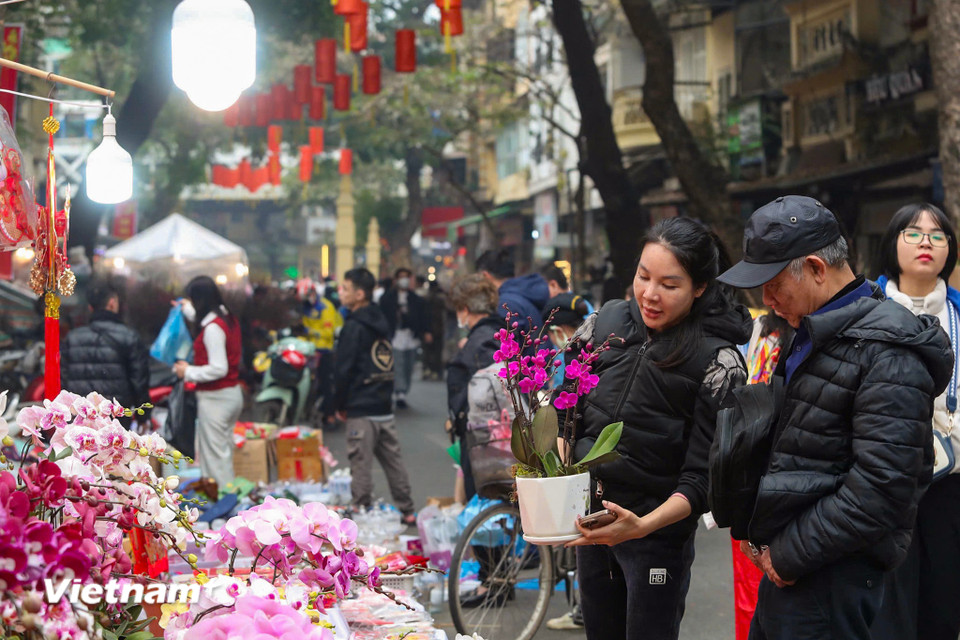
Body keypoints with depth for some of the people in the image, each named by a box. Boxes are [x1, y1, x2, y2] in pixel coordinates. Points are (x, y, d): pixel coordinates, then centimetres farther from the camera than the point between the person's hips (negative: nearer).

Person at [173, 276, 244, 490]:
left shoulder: (212, 329, -22)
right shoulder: (228, 318, 6)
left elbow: (218, 368, -25)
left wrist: (188, 372, -13)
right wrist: (188, 310, 41)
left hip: (215, 398, -9)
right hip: (233, 394, 10)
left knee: (214, 453, -2)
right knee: (224, 449, 18)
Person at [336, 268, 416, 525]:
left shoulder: (354, 327, -12)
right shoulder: (381, 322, 13)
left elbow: (344, 370, -13)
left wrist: (339, 405, -2)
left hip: (361, 410, -8)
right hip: (385, 408, 8)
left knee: (361, 465, -3)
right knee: (394, 460, 13)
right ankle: (406, 511, 18)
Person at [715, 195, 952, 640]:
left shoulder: (886, 352, -17)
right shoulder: (810, 335, 14)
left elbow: (881, 489, -23)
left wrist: (790, 554, -16)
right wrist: (759, 533, 9)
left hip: (830, 577, -9)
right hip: (785, 563, 9)